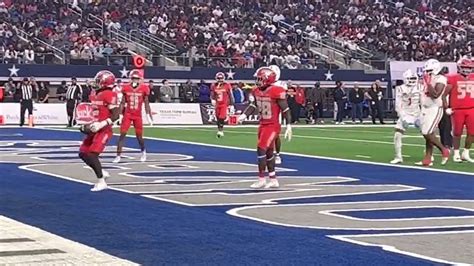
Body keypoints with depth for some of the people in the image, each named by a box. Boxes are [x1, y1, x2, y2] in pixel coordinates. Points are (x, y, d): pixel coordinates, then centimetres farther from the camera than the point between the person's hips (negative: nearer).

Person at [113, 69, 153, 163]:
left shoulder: (143, 89, -3)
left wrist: (149, 116, 2)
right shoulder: (126, 88, -1)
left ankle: (143, 151, 35)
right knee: (122, 134, -7)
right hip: (127, 115, 0)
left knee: (139, 136, 6)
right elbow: (122, 103, 5)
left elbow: (146, 104, 3)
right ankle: (118, 156, -4)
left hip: (138, 116, 0)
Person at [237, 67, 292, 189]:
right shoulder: (257, 91, 3)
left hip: (273, 126, -8)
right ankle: (273, 180, 23)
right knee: (268, 152, 13)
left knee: (261, 150, -12)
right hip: (263, 125, 8)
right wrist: (243, 116, 2)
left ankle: (261, 179, -2)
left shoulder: (277, 92, -19)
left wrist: (288, 126, -14)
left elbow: (285, 110, -15)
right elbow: (253, 105, 15)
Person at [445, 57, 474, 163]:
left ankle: (466, 153, 16)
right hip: (457, 110, -4)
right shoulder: (453, 79, -5)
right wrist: (447, 107, -8)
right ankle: (456, 154, 15)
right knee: (457, 133, 4)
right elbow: (444, 94, -5)